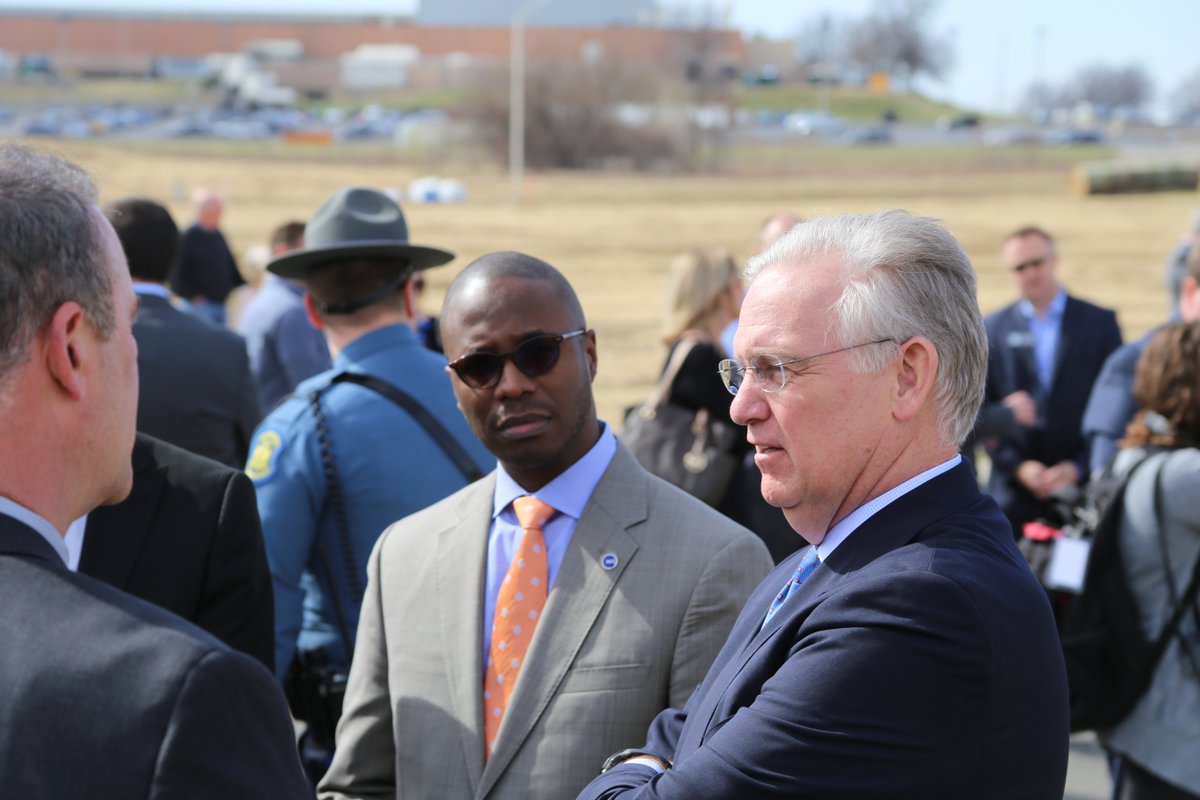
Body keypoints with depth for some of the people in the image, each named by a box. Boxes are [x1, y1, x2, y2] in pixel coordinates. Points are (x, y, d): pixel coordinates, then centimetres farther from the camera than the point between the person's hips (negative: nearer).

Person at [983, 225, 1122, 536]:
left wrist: (1078, 467, -6)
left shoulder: (1100, 323, 5)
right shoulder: (993, 328, 8)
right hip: (1014, 490, 1)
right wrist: (1018, 466, -6)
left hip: (1082, 484, -1)